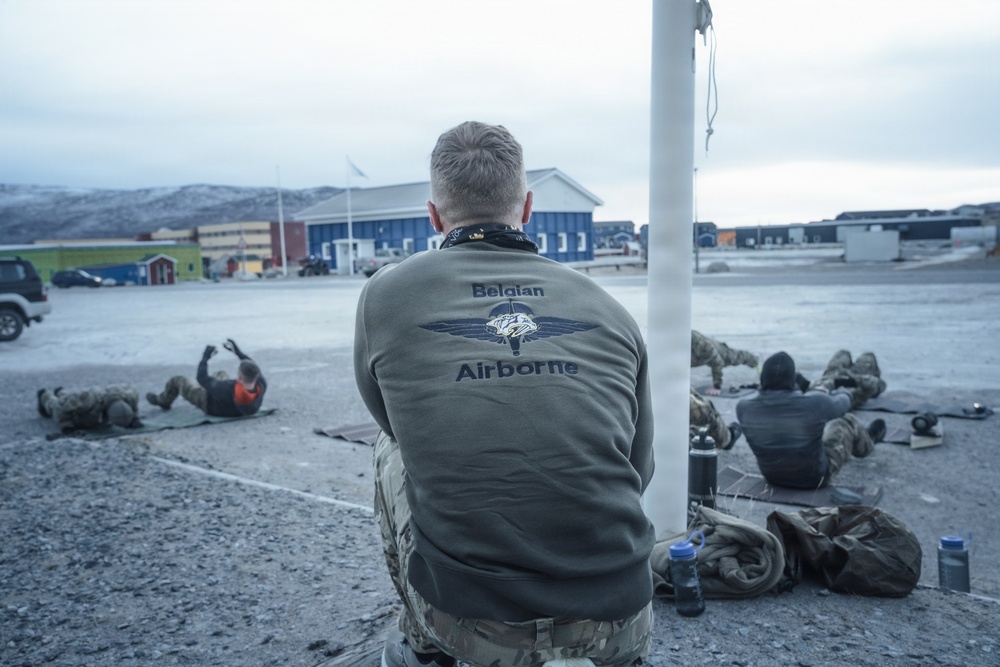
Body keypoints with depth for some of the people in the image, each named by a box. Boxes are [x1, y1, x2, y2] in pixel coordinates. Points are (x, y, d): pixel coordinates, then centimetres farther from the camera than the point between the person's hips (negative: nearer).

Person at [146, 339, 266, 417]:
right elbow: (254, 369, -13)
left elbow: (202, 378, -29)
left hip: (211, 407, -5)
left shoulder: (228, 388, -48)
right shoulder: (262, 386, -37)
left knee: (177, 380, 12)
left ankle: (162, 401, 46)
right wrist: (237, 351, -8)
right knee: (220, 374, 34)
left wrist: (205, 357, -16)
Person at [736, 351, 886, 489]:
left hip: (772, 476, 3)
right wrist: (843, 392, 22)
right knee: (847, 421, 19)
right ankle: (867, 440, 52)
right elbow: (841, 404, -5)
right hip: (815, 477, -3)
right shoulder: (814, 403, -30)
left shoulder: (744, 408, -21)